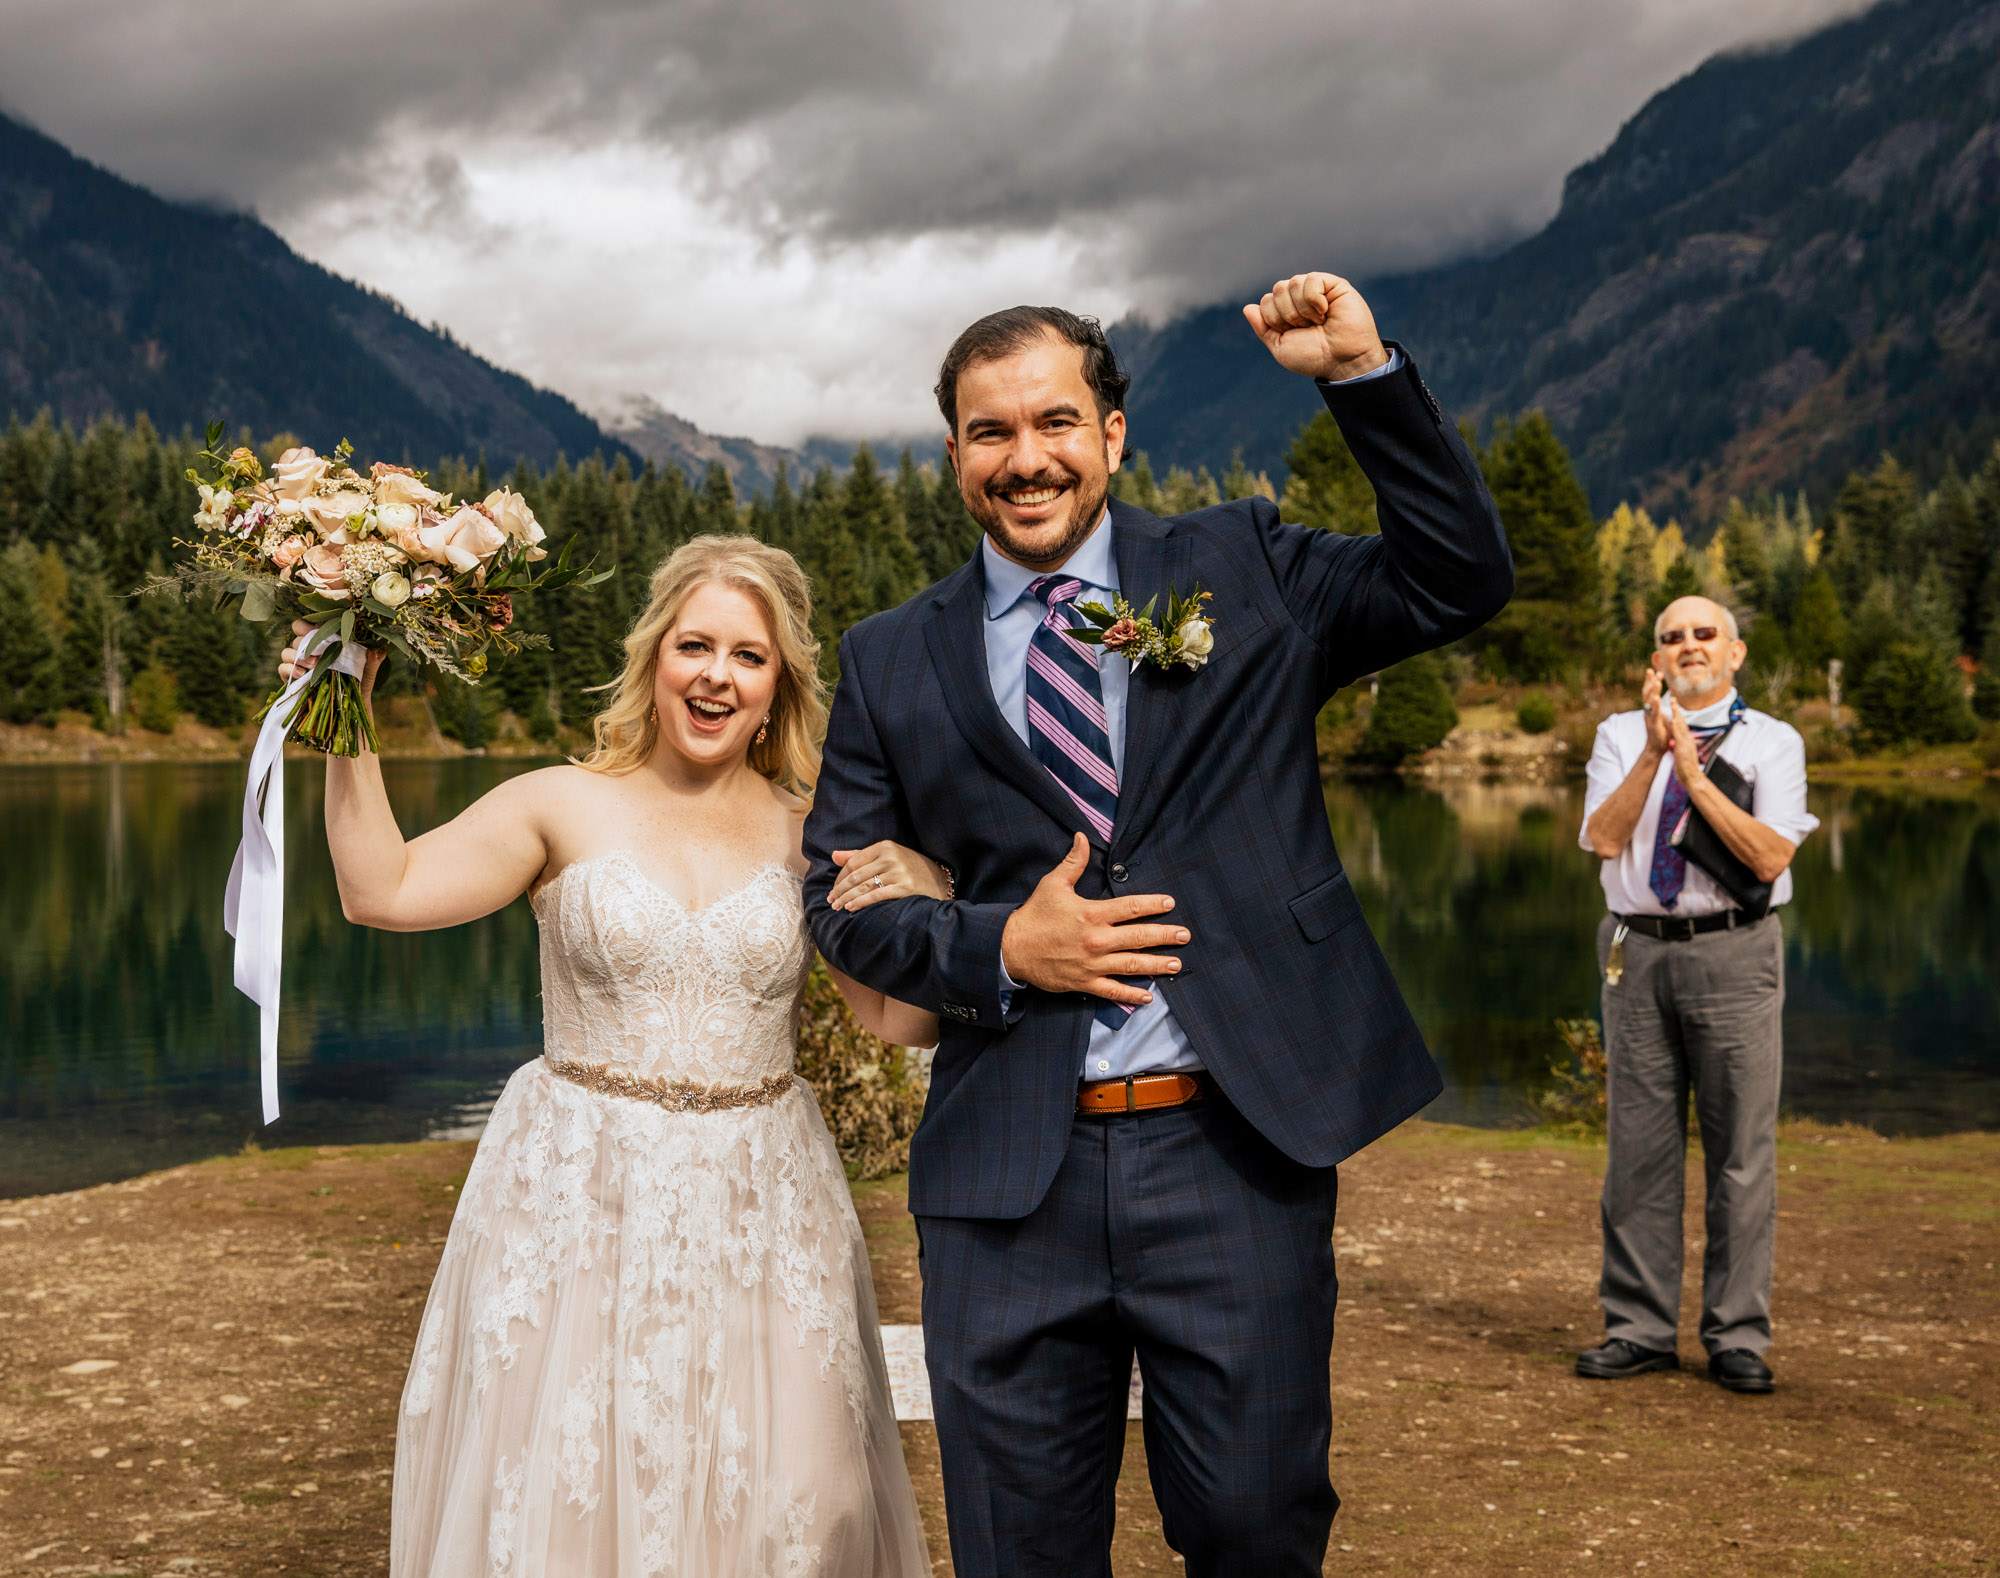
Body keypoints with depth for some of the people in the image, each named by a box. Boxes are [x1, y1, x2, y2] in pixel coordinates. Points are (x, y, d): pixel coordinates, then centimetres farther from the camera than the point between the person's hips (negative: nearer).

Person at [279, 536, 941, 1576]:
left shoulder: (811, 833, 4)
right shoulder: (565, 807, 0)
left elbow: (906, 1023, 3)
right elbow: (381, 891, -11)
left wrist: (929, 910, -14)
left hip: (757, 1207, 2)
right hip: (576, 1205, -1)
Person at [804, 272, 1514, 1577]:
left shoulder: (1243, 573, 7)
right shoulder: (894, 661, 8)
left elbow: (1461, 581, 1)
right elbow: (839, 896, 9)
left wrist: (1365, 375, -8)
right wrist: (997, 947, -8)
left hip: (1238, 1154, -1)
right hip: (1008, 1176, 2)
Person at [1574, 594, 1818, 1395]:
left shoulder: (1773, 742, 4)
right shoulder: (1620, 735, 11)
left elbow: (1770, 856, -10)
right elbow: (1600, 838, -4)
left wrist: (1693, 772, -14)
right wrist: (1654, 754, -14)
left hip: (1733, 954, -2)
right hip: (1639, 950, 2)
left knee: (1741, 1150, 0)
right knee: (1639, 1147, 5)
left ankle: (1738, 1338, 10)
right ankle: (1640, 1330, 14)